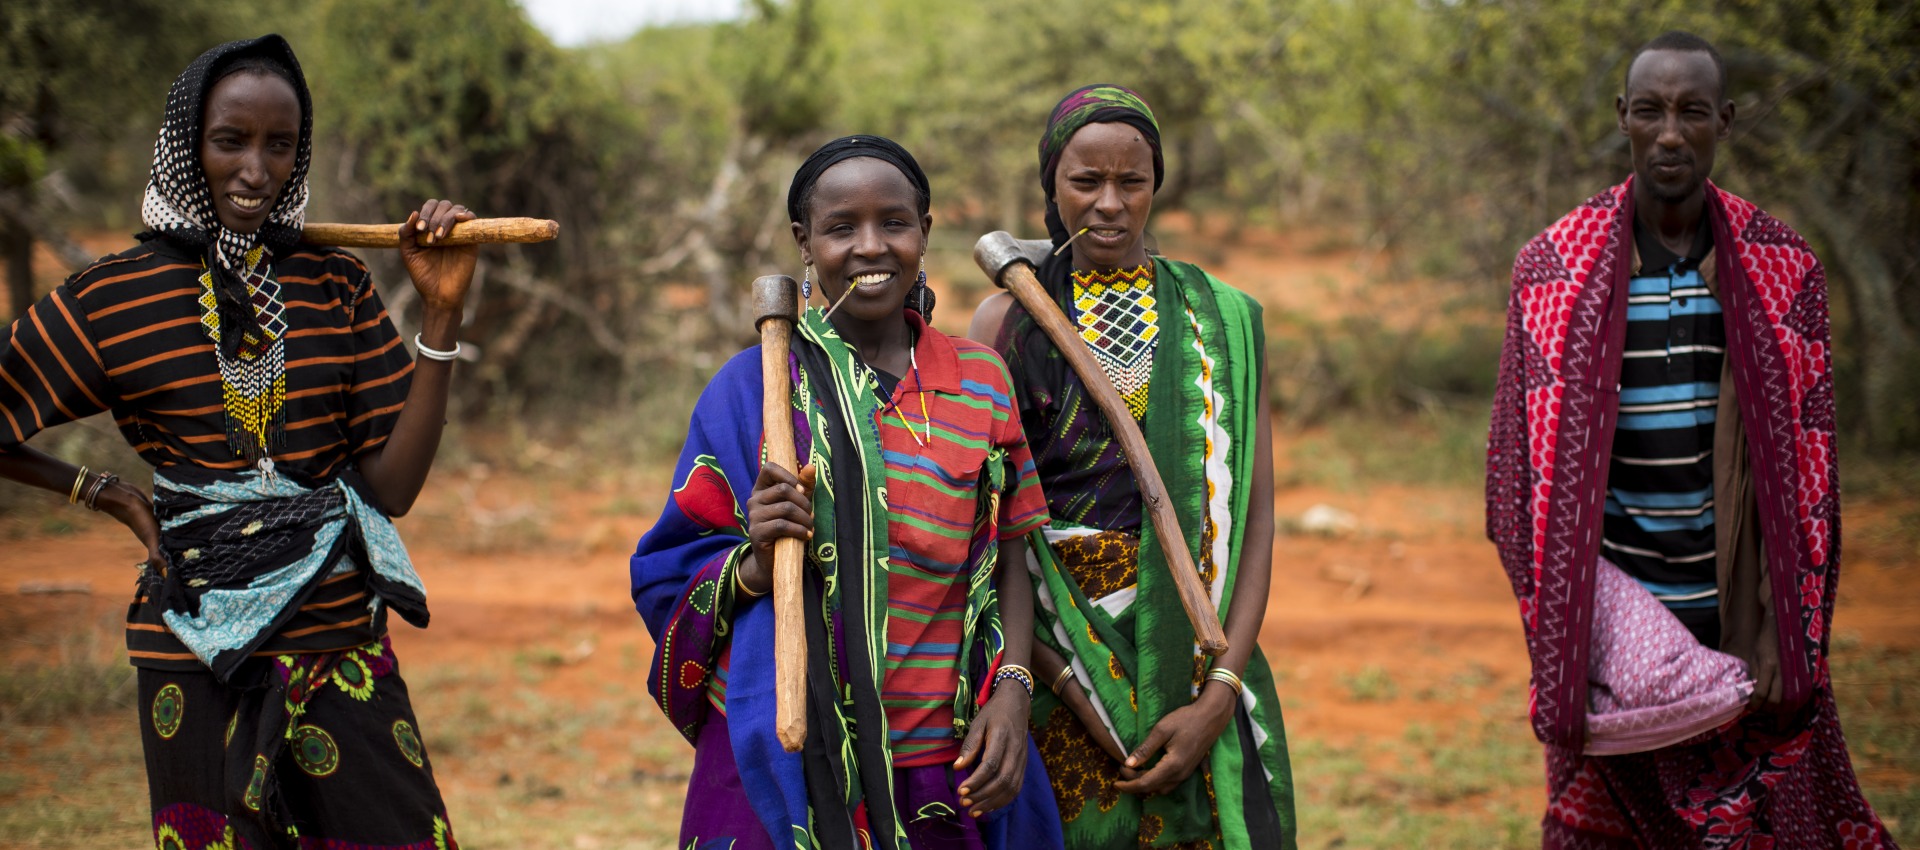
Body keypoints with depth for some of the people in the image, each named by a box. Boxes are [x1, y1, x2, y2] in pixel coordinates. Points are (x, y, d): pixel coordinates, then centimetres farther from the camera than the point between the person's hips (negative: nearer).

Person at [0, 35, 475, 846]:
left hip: (343, 642, 2)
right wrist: (104, 491, 2)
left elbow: (393, 489, -2)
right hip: (201, 649, -2)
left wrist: (441, 315, -8)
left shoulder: (336, 285, 5)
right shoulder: (113, 298, -1)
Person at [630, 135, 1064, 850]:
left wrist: (1011, 689, -7)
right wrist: (756, 563, -20)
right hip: (785, 765, -2)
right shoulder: (752, 386, -2)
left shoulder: (981, 383, 5)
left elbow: (1010, 559, 8)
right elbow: (670, 578, 1)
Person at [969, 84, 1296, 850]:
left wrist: (1218, 695, -12)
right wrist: (1069, 683, -14)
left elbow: (1256, 518, 0)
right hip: (1050, 664, -1)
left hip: (1195, 661, 1)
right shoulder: (1007, 322, 3)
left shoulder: (1223, 322, 5)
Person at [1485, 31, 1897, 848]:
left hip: (1741, 618, 1)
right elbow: (1527, 473, -2)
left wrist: (1786, 634, -5)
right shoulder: (1556, 271, -2)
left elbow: (1806, 469, 2)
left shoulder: (1781, 270, 2)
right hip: (1612, 617, -1)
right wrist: (1563, 640, -10)